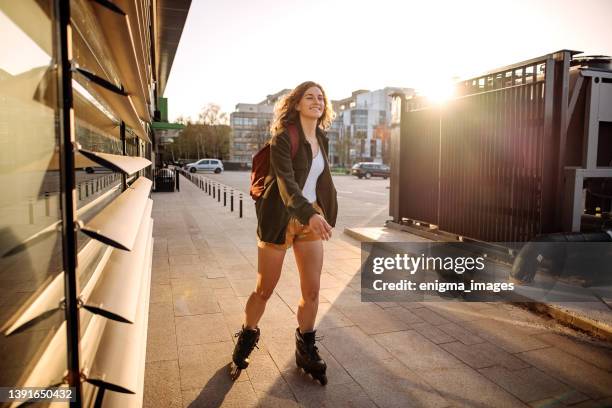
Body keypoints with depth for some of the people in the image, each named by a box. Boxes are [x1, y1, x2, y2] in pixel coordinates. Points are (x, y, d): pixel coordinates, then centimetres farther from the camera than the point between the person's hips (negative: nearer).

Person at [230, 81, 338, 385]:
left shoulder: (322, 139, 8)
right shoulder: (283, 137, -13)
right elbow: (286, 181, -27)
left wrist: (323, 215, 13)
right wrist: (310, 215, -41)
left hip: (311, 218, 5)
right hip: (281, 219, -5)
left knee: (312, 290, 5)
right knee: (264, 290, 7)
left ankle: (306, 351, 26)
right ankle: (245, 342, 33)